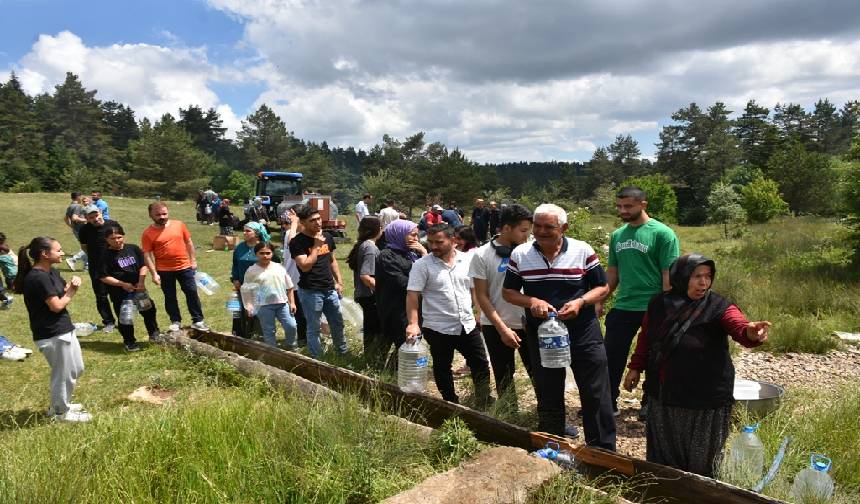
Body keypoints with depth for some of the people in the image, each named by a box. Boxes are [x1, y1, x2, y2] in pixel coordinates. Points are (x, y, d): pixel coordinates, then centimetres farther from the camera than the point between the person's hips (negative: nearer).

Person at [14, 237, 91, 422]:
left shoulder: (51, 272, 9)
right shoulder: (38, 278, -22)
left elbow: (64, 290, 13)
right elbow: (57, 305, -23)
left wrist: (73, 283, -8)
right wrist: (71, 292, -6)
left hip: (64, 330, 10)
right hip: (52, 335, -10)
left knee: (76, 369, 22)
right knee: (64, 374, 5)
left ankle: (60, 403, 39)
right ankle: (61, 412, 23)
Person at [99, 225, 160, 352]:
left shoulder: (133, 249, -1)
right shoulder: (106, 255, -10)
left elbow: (143, 265, 3)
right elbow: (103, 277, -11)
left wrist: (141, 282, -10)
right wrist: (123, 284, -16)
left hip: (138, 288, 3)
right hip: (120, 293, -3)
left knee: (149, 310, 10)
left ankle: (154, 333, 32)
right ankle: (129, 341, 24)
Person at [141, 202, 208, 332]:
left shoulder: (179, 225, -1)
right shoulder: (148, 233, -8)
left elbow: (188, 242, 8)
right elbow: (147, 255, -8)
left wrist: (193, 260, 7)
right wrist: (154, 274, -12)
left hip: (184, 267, 1)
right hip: (164, 270, -1)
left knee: (192, 292, 4)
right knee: (170, 297, 10)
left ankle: (197, 321, 13)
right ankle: (175, 321, 24)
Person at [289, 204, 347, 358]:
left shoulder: (327, 237, 6)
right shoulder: (297, 242, -13)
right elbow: (305, 266, -22)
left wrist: (339, 281, 10)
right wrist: (316, 246, -20)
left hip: (330, 289, 6)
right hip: (310, 292, -6)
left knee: (338, 324, 17)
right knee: (314, 329, 4)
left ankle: (343, 353, 35)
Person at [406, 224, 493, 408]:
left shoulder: (468, 260, 1)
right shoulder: (422, 265, -9)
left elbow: (475, 289, 11)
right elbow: (412, 295, -14)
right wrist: (413, 323, -24)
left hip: (468, 325, 3)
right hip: (438, 328, -2)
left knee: (480, 364, 9)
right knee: (442, 369, 11)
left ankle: (486, 405, 26)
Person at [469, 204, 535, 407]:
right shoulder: (482, 255, -9)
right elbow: (482, 296, -6)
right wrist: (503, 329, -10)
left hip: (528, 323, 1)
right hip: (496, 327, -1)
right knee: (504, 377, 11)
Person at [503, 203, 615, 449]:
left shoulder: (583, 251, -6)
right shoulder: (520, 254, -2)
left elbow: (602, 287, 1)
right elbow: (508, 292, 4)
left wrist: (580, 302, -18)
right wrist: (532, 302, -16)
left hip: (583, 333, -1)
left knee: (596, 395, 3)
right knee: (548, 397, 15)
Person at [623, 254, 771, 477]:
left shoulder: (719, 307, -14)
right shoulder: (659, 304, -3)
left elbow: (740, 326, -33)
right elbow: (645, 337, 10)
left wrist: (751, 333, -54)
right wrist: (635, 368, 11)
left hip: (705, 401, -4)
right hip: (662, 396, 4)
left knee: (700, 462, 11)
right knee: (662, 455, 21)